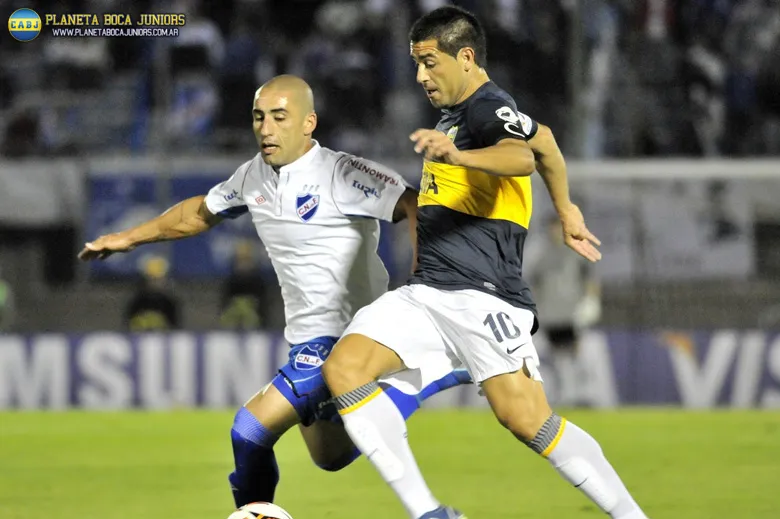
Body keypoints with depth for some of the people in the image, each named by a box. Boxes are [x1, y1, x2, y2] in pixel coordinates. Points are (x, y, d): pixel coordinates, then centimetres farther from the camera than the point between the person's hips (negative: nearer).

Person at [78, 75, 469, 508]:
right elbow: (200, 213, 25)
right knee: (332, 456, 26)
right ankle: (437, 375, 38)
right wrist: (130, 238, 29)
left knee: (251, 431, -18)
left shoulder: (341, 174, -19)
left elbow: (416, 208, -29)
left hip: (343, 338, -9)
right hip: (309, 338, 9)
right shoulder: (255, 175, 6)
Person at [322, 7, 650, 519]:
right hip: (426, 294, 9)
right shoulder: (456, 114, 23)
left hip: (483, 296, -9)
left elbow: (523, 156, -31)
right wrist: (565, 209, 46)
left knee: (527, 419, -17)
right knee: (344, 367, -12)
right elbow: (543, 139, 40)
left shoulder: (488, 108, -8)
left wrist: (456, 154, -49)